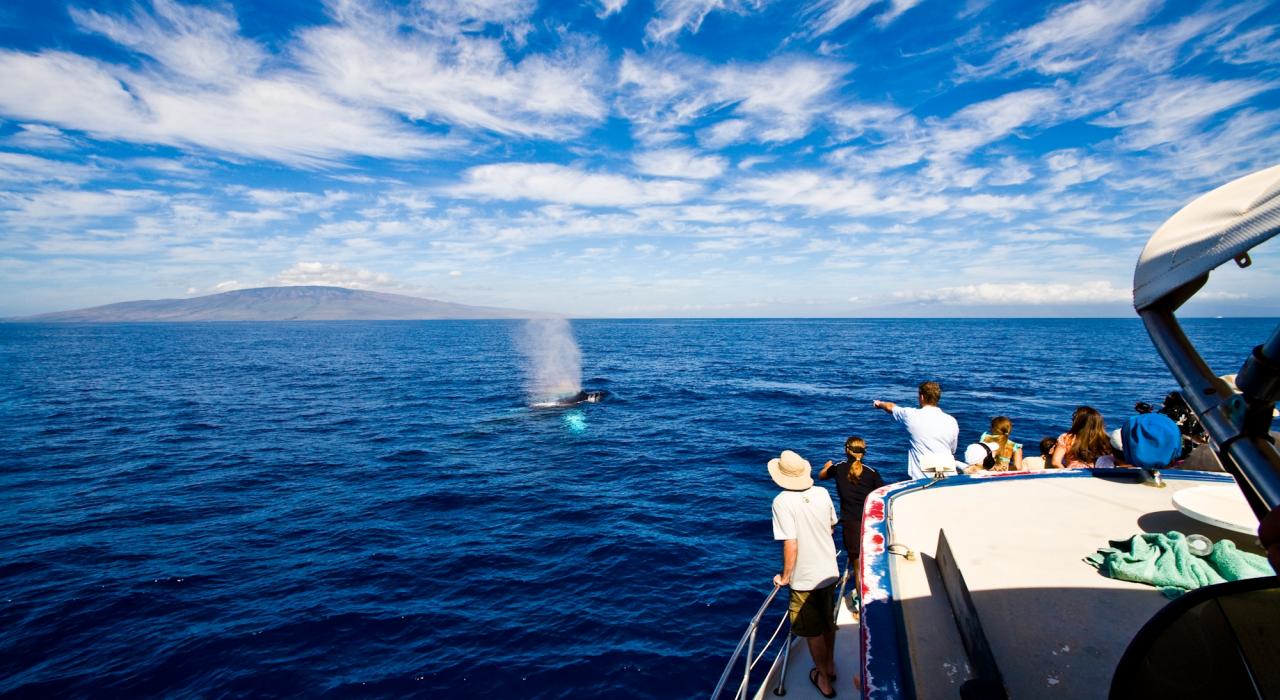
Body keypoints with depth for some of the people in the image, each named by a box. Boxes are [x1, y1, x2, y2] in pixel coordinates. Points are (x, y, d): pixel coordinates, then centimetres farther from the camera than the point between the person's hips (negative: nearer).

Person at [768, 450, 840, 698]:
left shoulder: (782, 501, -25)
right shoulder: (822, 493, -7)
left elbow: (790, 545, -26)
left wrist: (785, 577, -11)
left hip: (805, 579, -6)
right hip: (830, 572, 6)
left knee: (813, 632, 15)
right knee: (828, 623, 26)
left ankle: (824, 680, 32)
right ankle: (830, 666, 46)